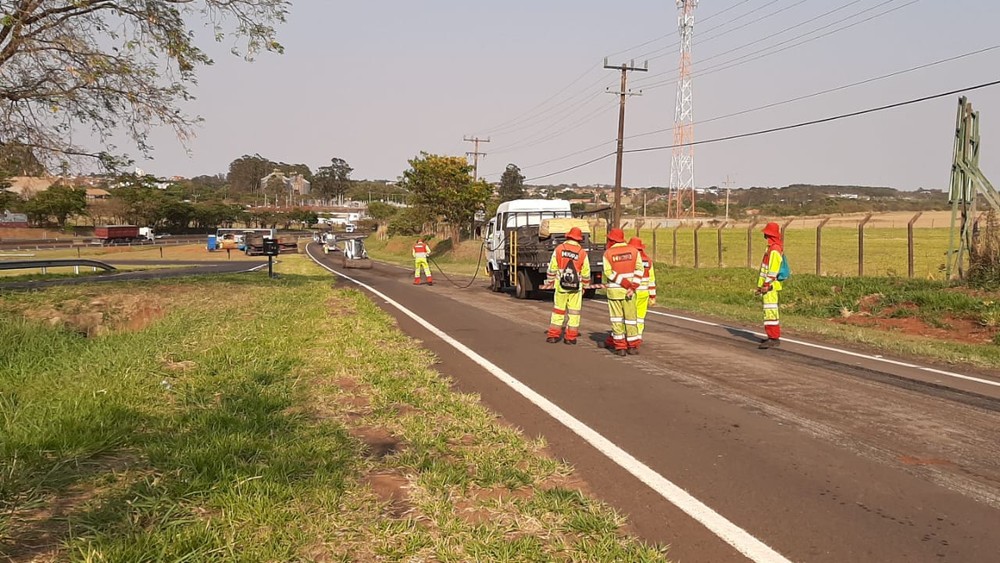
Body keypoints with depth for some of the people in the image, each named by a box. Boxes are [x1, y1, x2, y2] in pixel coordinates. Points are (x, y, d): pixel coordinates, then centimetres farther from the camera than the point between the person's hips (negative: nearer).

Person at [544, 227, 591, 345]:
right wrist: (585, 285, 15)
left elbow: (552, 268, 0)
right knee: (574, 311, 7)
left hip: (561, 285, 1)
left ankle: (553, 335, 12)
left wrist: (549, 281, 12)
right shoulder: (582, 252, -4)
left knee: (558, 309, 11)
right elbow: (586, 272, 1)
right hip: (576, 287, -1)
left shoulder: (559, 249, -4)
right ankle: (571, 337, 9)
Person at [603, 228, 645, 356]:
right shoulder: (633, 251, 3)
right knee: (630, 317, 10)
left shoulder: (608, 253, -3)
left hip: (614, 290, -2)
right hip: (629, 291, 2)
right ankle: (632, 346, 13)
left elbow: (608, 272, -11)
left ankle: (620, 347, 5)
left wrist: (626, 284, -12)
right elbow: (639, 269, -5)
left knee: (617, 318, 6)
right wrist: (633, 287, -11)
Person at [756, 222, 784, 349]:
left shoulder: (774, 250, -17)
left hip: (770, 287, -11)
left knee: (770, 311, -11)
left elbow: (772, 270, -21)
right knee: (770, 311, 16)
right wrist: (761, 285, 21)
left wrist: (766, 285, -21)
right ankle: (773, 336, 24)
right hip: (768, 286, 11)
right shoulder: (772, 248, 15)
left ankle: (774, 339, -11)